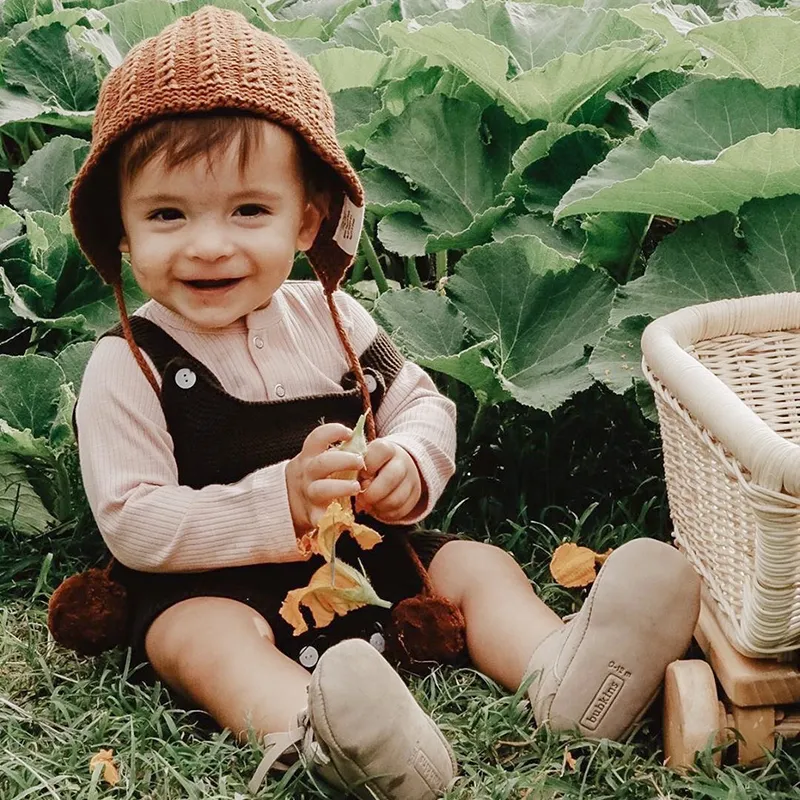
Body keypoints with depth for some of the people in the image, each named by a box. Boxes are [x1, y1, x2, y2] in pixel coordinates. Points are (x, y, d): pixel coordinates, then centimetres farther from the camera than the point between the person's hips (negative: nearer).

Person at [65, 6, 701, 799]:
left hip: (368, 556, 6)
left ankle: (562, 679, -34)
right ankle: (322, 732, -61)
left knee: (477, 563, -9)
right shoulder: (127, 368, -11)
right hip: (212, 585, -5)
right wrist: (279, 502, -26)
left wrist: (410, 464, -16)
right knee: (204, 636, -34)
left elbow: (422, 401, 10)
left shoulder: (327, 318, 3)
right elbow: (132, 524, -15)